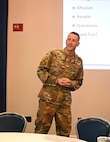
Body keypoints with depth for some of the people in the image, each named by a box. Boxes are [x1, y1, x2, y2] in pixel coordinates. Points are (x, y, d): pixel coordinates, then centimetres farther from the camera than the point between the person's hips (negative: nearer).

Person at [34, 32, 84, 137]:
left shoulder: (79, 61, 7)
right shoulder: (53, 54, -3)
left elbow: (79, 81, 15)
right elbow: (41, 71, -4)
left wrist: (70, 83, -8)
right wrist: (57, 80, -15)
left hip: (65, 101, 3)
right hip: (48, 98, -3)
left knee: (64, 131, 10)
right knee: (41, 128, 4)